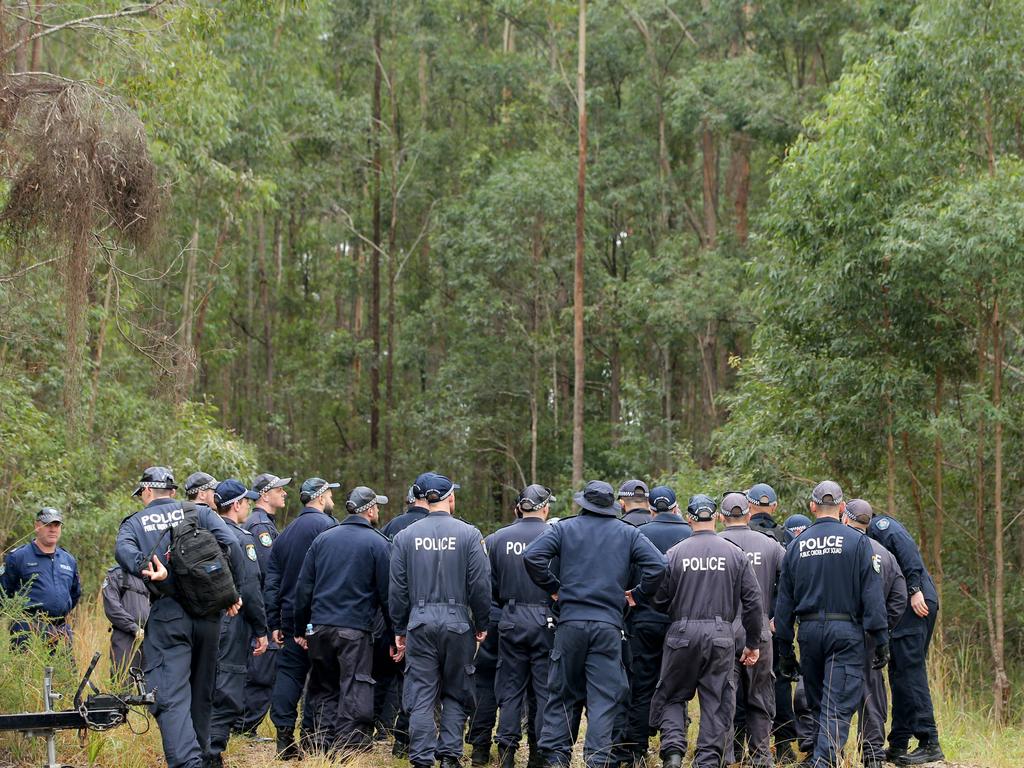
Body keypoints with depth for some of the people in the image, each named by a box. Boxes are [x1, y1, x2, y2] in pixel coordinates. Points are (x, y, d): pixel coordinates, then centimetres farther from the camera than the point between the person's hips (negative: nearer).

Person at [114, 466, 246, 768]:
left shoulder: (135, 522, 10)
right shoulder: (199, 513, 12)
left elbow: (124, 550, -13)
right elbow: (230, 544, -4)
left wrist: (148, 570, -30)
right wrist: (233, 592, 2)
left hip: (166, 615, -3)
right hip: (207, 613, 3)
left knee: (170, 696, -10)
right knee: (202, 693, 17)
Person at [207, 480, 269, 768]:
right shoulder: (241, 538, -12)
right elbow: (250, 589, -15)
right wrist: (261, 630, -9)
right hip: (232, 625, -8)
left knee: (207, 689, 16)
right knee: (228, 695, -5)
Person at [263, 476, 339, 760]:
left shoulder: (285, 534, 17)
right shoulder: (326, 525, -6)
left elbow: (271, 581, 16)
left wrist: (274, 623, 16)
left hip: (290, 617, 6)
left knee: (288, 674, 6)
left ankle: (284, 737, 2)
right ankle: (311, 734, -2)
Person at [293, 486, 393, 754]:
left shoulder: (323, 538, 10)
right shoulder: (378, 543, -3)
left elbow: (303, 587, 10)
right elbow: (387, 593, -3)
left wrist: (301, 626, 15)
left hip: (320, 627, 5)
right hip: (356, 631, -4)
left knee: (323, 691, 14)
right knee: (354, 693, -1)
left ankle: (324, 747, 13)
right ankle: (347, 747, -4)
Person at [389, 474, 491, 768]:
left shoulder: (406, 536, 3)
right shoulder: (468, 534, -4)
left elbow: (397, 589, 5)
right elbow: (480, 585, -5)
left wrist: (399, 629, 13)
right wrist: (481, 625, 6)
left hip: (419, 623, 1)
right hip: (458, 622, -1)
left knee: (421, 696, 3)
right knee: (456, 694, 11)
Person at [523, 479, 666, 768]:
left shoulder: (564, 528, 5)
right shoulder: (628, 533, 7)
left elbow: (532, 556, -8)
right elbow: (658, 565, -5)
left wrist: (552, 587, 4)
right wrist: (637, 594, 8)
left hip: (570, 622, 0)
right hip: (609, 625, 0)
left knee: (562, 693, 10)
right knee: (604, 697, 2)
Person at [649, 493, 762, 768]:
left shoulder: (676, 553, -3)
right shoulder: (735, 554, 2)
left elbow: (658, 599, 0)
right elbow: (753, 601, 3)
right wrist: (753, 643, 11)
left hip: (682, 634, -1)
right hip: (721, 635, 1)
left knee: (671, 696, 12)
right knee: (716, 702, 8)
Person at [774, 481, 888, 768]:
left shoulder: (797, 545, 9)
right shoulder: (857, 542, -1)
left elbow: (784, 600, 11)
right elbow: (871, 594, -7)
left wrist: (785, 647, 17)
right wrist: (880, 639, -4)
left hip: (809, 631, 4)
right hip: (846, 631, -4)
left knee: (817, 704, 17)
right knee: (838, 706, -8)